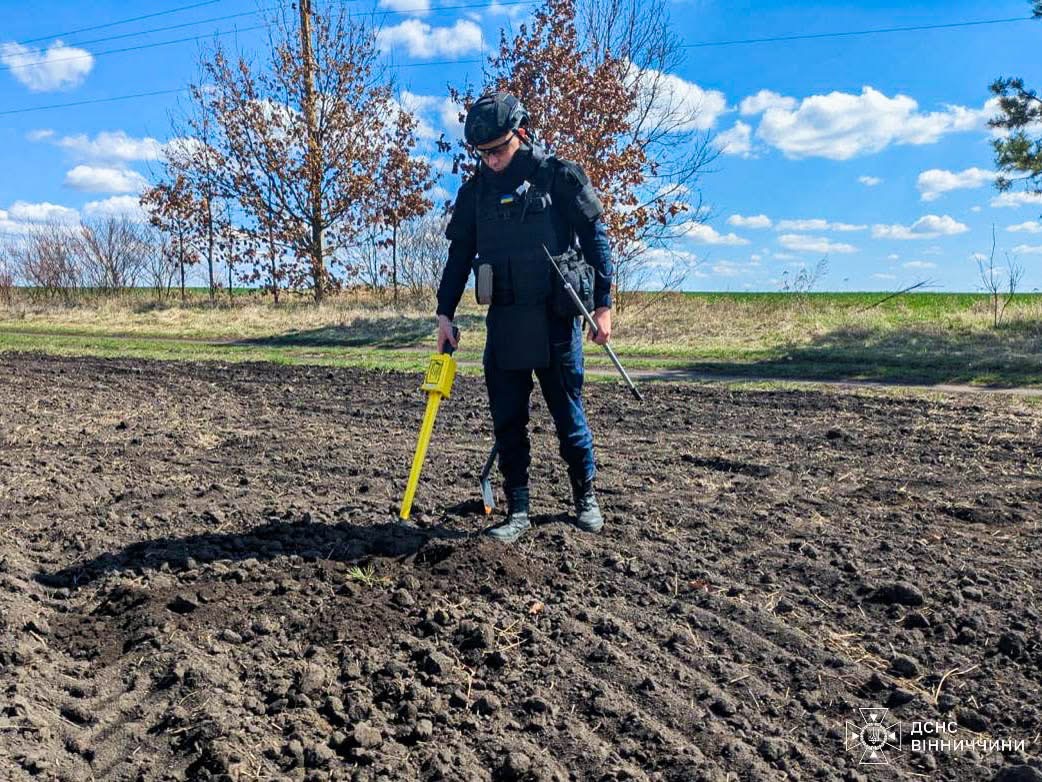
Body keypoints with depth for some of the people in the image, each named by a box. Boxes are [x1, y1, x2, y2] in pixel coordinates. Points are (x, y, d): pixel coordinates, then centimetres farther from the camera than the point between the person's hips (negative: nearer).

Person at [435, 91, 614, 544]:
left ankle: (586, 497, 25)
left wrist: (602, 304, -4)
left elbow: (595, 239, -1)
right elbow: (459, 256, 14)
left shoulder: (560, 176, -2)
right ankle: (518, 511, 15)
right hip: (503, 320, 4)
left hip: (556, 318, -4)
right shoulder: (475, 191, 10)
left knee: (568, 413, 5)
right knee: (507, 420, 4)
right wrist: (445, 313, 7)